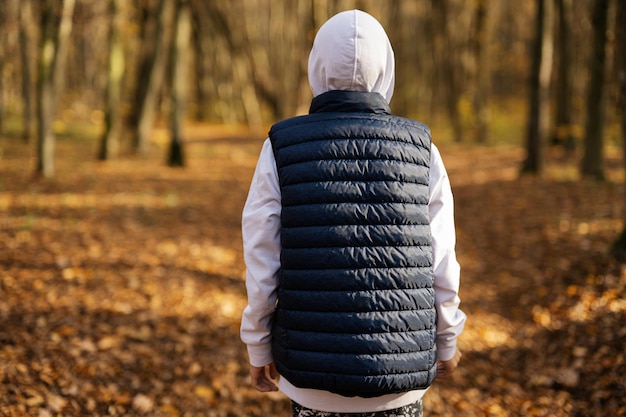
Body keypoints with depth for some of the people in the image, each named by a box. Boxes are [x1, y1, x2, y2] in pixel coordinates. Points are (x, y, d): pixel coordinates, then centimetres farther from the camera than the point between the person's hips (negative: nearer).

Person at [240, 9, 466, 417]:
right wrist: (447, 340, 14)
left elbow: (263, 265, -5)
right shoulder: (421, 150, -3)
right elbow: (440, 266, -1)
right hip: (400, 375, 1)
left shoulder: (283, 149, -7)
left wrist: (259, 347, 8)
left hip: (314, 376, 0)